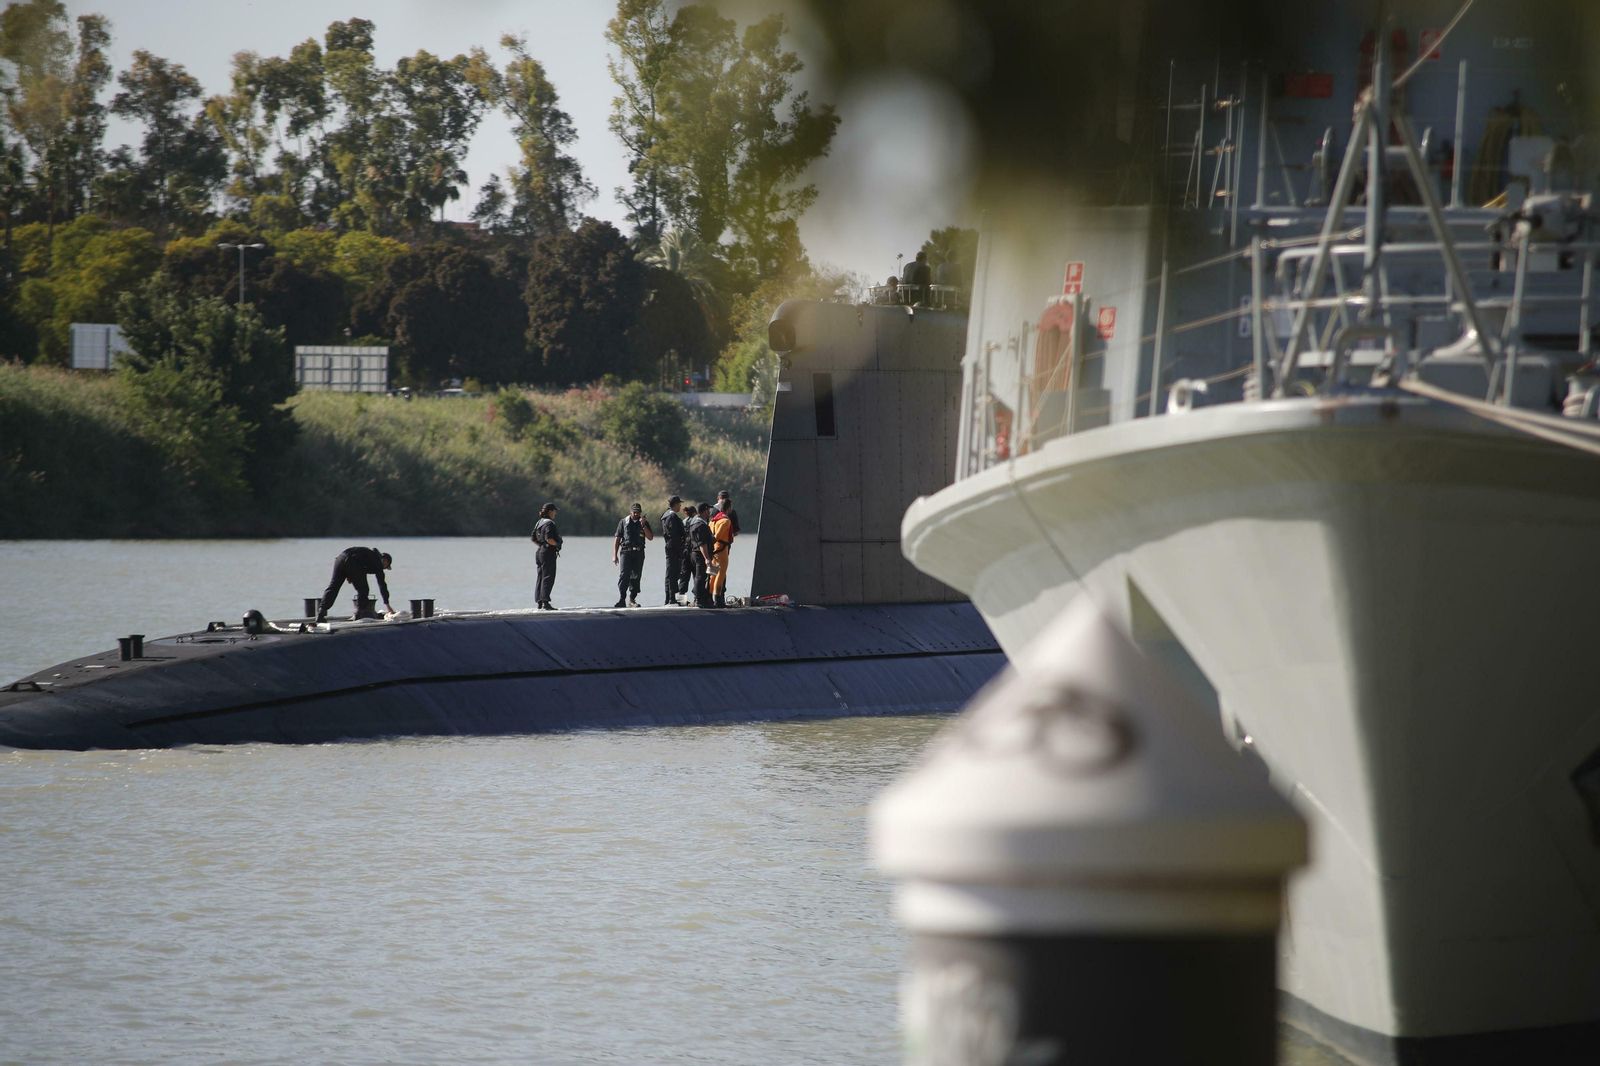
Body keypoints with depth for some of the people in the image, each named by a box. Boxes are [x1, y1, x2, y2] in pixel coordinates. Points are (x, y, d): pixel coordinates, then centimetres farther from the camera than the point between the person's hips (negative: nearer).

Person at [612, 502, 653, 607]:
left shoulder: (644, 523, 12)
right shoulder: (624, 522, 7)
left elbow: (650, 537, 1)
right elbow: (617, 539, 6)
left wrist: (643, 526, -10)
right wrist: (615, 555, 0)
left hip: (639, 553, 2)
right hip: (626, 552, -2)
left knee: (636, 577, 3)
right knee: (624, 575, -14)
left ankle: (632, 599, 11)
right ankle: (621, 599, -16)